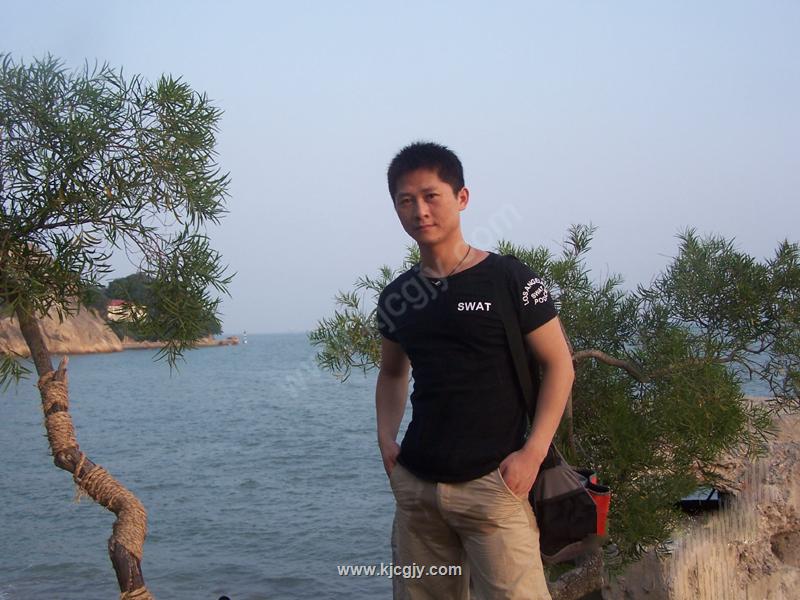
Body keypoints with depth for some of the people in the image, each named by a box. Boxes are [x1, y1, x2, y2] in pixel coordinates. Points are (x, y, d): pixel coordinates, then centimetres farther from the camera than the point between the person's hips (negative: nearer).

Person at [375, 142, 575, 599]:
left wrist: (533, 452, -11)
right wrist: (387, 438, 8)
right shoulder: (397, 297, 10)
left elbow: (559, 364, -3)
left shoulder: (508, 279, -5)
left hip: (492, 482, -5)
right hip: (416, 485, 5)